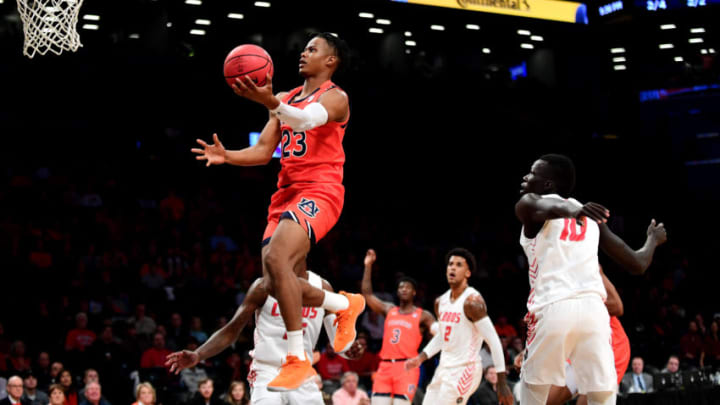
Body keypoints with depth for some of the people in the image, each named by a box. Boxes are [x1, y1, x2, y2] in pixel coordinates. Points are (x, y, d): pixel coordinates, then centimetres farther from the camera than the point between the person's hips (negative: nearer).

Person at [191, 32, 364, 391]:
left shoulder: (335, 97, -4)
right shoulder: (286, 98, 19)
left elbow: (306, 120, -28)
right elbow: (263, 151, 15)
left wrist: (269, 102, -47)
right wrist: (226, 156, -5)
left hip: (319, 192, -8)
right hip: (286, 193, 8)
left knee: (276, 258, -29)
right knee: (275, 284, 4)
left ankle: (298, 360, -22)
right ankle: (345, 304, 30)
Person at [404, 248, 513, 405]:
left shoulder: (472, 301, -16)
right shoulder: (440, 302, 9)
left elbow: (494, 341, -18)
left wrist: (502, 384, -21)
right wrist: (420, 358, 12)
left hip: (464, 369, -9)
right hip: (444, 368, 9)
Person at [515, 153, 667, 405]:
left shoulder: (528, 204, 11)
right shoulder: (590, 215, 24)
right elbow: (637, 264, 25)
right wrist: (653, 239, 47)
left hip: (552, 309, -3)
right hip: (593, 308, 4)